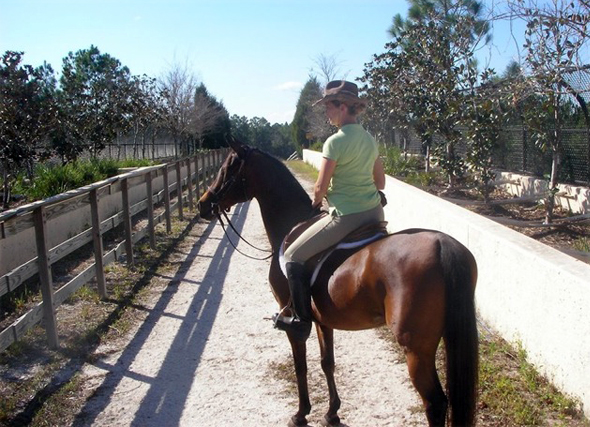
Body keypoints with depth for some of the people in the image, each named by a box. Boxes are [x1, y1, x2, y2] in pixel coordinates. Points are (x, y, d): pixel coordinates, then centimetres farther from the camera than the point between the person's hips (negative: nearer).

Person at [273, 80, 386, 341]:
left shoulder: (335, 142, -16)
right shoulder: (370, 139, 9)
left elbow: (320, 188, -13)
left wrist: (316, 201, 7)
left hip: (346, 216, -8)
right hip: (375, 212, 9)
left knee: (294, 256, 2)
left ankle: (302, 320, 6)